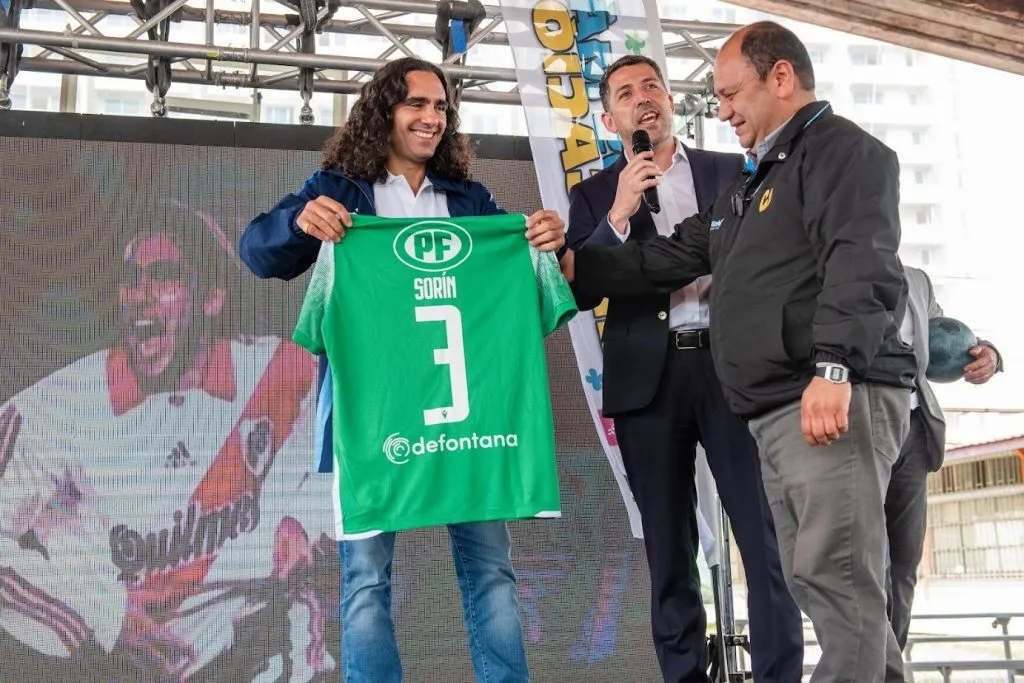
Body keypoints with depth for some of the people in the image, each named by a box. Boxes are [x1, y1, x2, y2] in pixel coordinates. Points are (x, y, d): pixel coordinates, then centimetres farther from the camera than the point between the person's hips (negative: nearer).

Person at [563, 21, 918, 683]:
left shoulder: (844, 149, -4)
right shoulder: (753, 182, 27)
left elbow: (863, 265, -20)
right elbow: (669, 258, 26)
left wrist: (834, 366, -32)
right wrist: (571, 262, 19)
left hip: (838, 399, -10)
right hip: (777, 413, 10)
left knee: (836, 579, -13)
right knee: (821, 582, 10)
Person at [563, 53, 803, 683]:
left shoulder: (733, 171, 13)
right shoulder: (595, 195, 12)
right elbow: (578, 293, 0)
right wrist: (618, 215, -11)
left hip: (732, 368, 0)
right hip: (650, 379, 1)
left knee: (767, 538, -5)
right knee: (670, 551, 5)